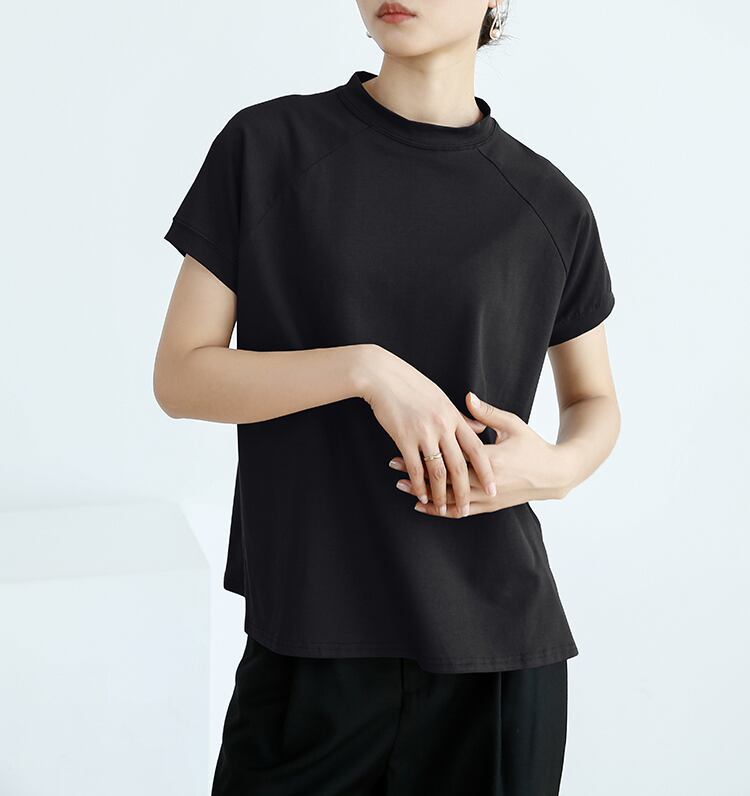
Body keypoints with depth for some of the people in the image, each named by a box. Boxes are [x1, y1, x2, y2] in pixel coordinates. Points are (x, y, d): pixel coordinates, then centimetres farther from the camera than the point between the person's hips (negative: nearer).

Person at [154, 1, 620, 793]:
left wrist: (558, 467, -8)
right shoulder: (268, 145, -1)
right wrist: (367, 369, -17)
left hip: (498, 643, 2)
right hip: (310, 640, -1)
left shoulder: (550, 205, 3)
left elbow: (594, 400, 15)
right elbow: (179, 375, -2)